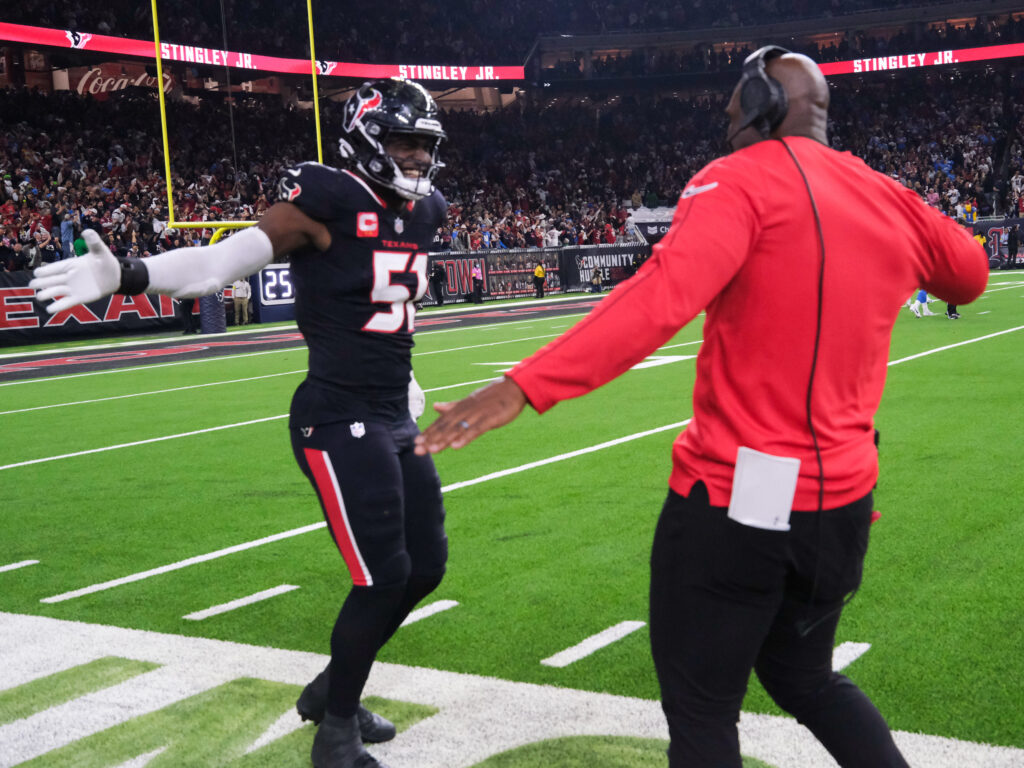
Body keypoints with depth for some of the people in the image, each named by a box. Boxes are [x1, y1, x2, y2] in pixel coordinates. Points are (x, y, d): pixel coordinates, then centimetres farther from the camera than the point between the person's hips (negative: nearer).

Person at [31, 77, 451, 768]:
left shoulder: (424, 212, 8)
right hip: (339, 421, -9)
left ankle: (332, 690, 32)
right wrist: (127, 276, -34)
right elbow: (221, 261, -21)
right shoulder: (328, 201, -15)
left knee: (425, 566, 12)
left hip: (395, 418, 9)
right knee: (383, 575, -9)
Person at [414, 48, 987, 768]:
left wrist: (524, 386, -33)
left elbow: (663, 297, -28)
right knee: (804, 678, 28)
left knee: (701, 709, 8)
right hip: (844, 498, 7)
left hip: (738, 496, -7)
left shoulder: (745, 182, -11)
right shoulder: (891, 201, 8)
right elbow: (969, 275, 27)